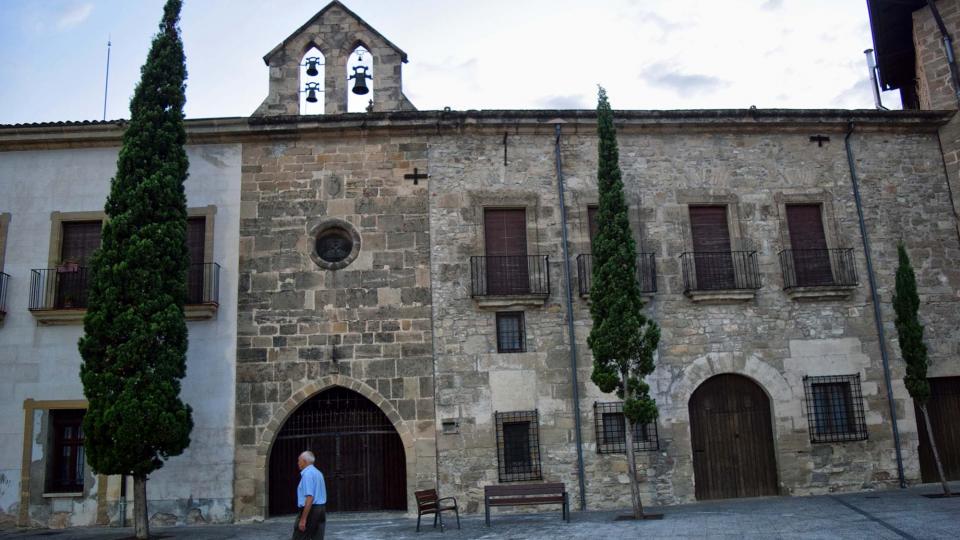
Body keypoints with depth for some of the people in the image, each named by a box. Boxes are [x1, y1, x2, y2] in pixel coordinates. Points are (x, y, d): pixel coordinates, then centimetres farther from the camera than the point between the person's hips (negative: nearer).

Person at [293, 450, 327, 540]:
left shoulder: (307, 474, -13)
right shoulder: (318, 473, 16)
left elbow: (310, 498, -22)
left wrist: (303, 519, -23)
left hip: (310, 510, -9)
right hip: (321, 509, 9)